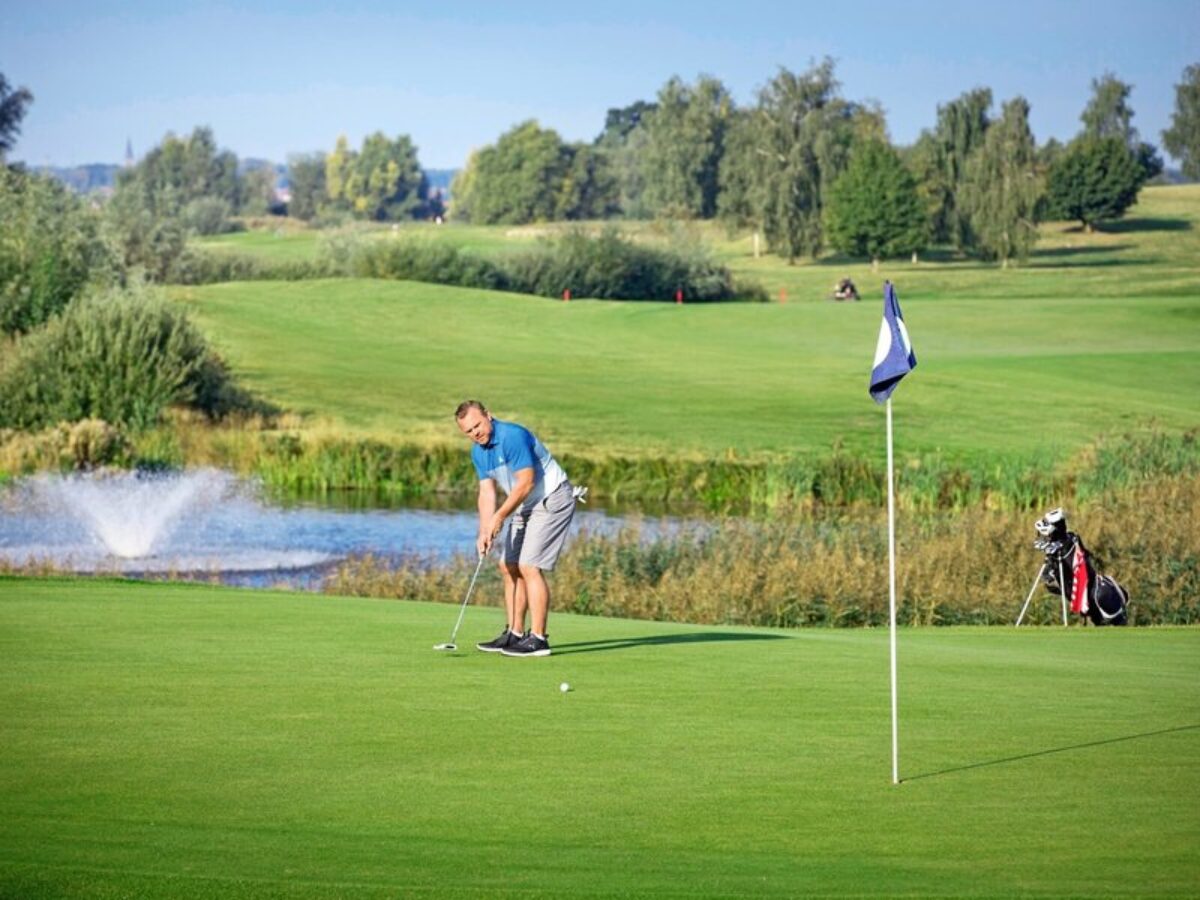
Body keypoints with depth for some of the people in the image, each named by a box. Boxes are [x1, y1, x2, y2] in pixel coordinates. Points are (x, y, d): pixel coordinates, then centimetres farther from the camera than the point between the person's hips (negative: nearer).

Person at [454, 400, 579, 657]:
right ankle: (515, 634, 15)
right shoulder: (478, 452, 5)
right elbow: (487, 493, 4)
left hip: (552, 500, -10)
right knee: (509, 566, 9)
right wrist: (484, 532, -9)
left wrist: (500, 516, -21)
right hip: (526, 507, 10)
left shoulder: (512, 436, -23)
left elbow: (526, 482, -25)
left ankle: (538, 639, -13)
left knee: (529, 567, -15)